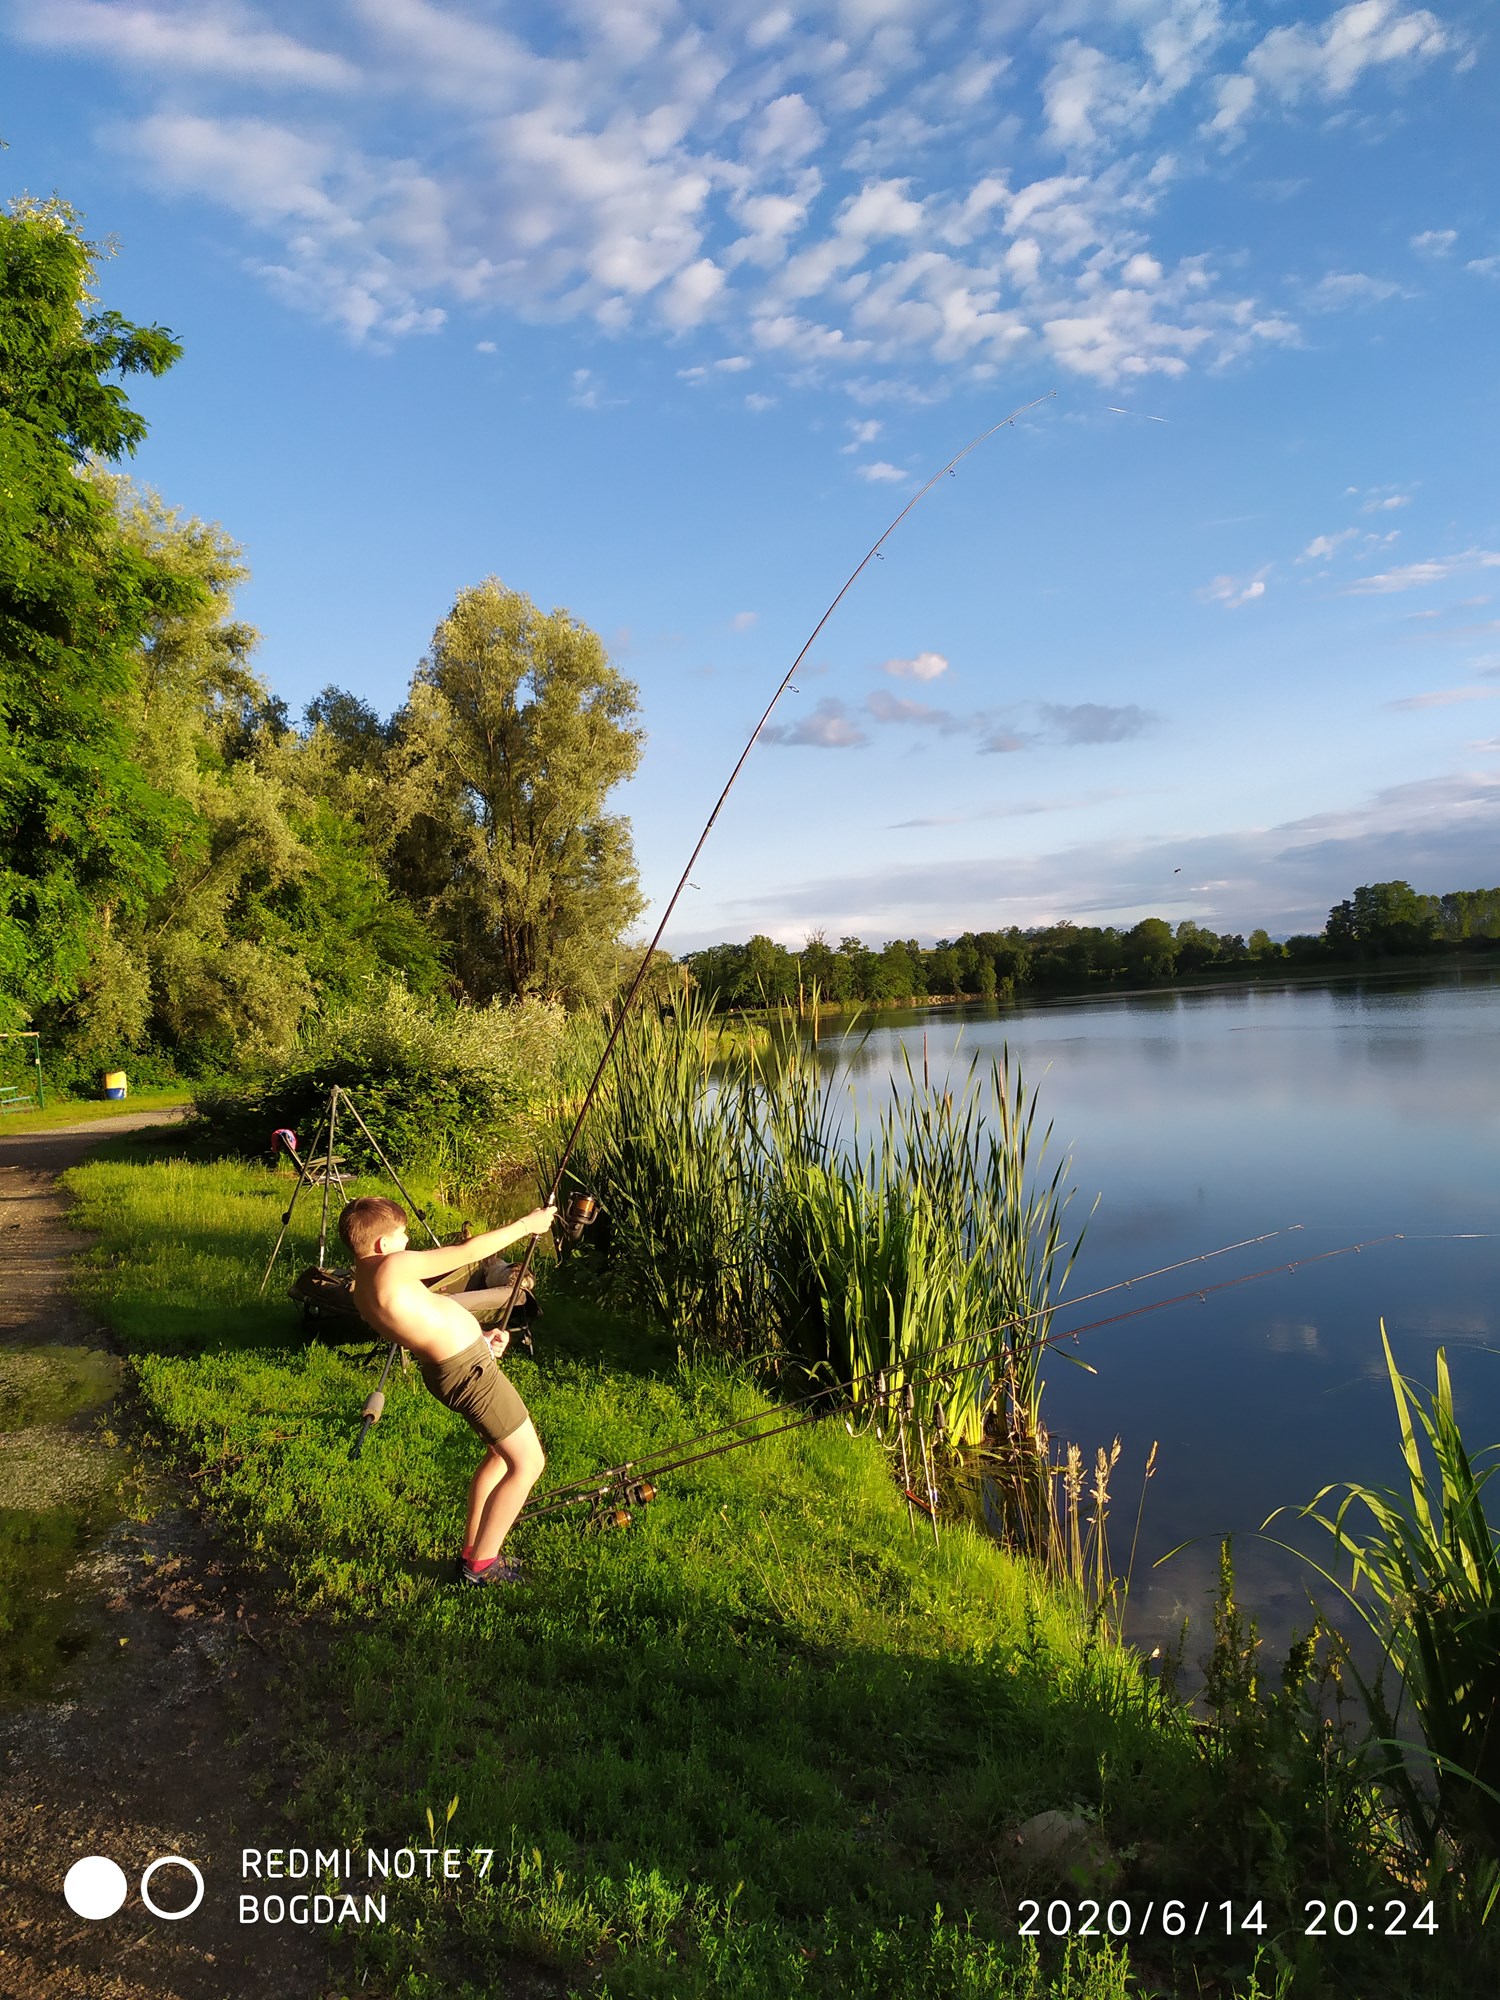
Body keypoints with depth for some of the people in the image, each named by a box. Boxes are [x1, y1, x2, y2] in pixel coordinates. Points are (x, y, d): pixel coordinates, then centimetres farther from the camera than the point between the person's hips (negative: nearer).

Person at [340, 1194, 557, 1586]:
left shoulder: (364, 1288, 9)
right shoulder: (392, 1267, -20)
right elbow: (468, 1252, -16)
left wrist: (478, 1340, 13)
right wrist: (526, 1225, -6)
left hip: (450, 1364, 10)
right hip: (468, 1368, -10)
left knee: (501, 1453, 25)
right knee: (528, 1463, 1)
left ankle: (471, 1549, 31)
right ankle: (480, 1565, 9)